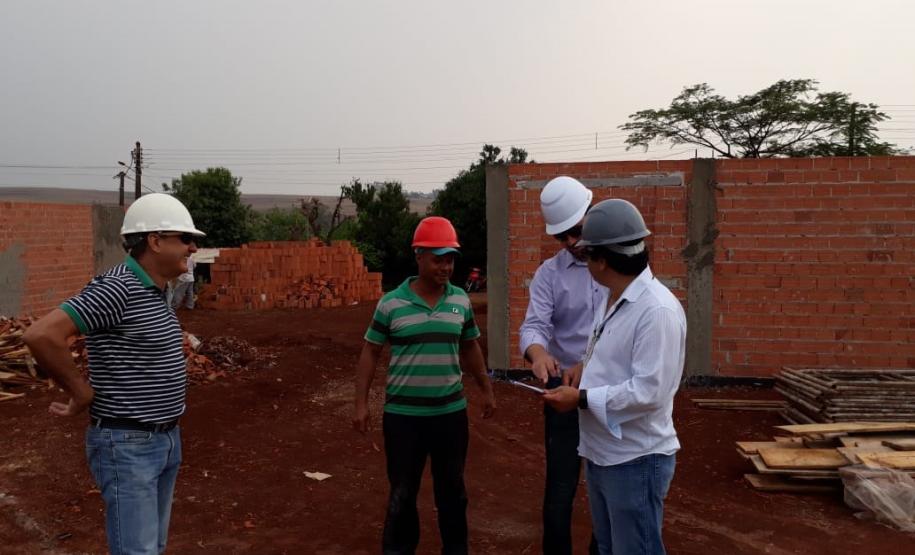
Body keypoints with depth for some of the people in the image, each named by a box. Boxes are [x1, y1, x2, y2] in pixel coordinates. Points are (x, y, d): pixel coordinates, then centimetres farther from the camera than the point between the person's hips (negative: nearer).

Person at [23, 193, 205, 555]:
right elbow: (41, 335, -29)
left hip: (164, 439, 9)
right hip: (126, 447, -9)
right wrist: (83, 394, -16)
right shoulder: (116, 288, -22)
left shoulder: (150, 291, 8)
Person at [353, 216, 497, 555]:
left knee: (452, 488, 15)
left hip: (451, 412, 3)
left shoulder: (461, 301, 1)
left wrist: (486, 390, 16)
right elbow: (371, 353, -1)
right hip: (403, 414, -2)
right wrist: (361, 404, -4)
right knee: (403, 491, 9)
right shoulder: (391, 303, -8)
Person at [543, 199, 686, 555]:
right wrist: (585, 371, 2)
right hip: (601, 454, 9)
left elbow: (648, 392, -27)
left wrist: (581, 399, -20)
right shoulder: (614, 299, 8)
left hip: (636, 461, -9)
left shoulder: (657, 309, -23)